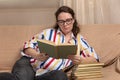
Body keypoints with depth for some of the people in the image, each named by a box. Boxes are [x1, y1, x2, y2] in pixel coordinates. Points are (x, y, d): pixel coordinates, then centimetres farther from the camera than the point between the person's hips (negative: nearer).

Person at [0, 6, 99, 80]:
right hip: (30, 65, -1)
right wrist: (37, 55, -10)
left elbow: (95, 59, 13)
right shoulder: (48, 32, 18)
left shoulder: (79, 39, 20)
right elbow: (28, 46, 13)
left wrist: (81, 60, -10)